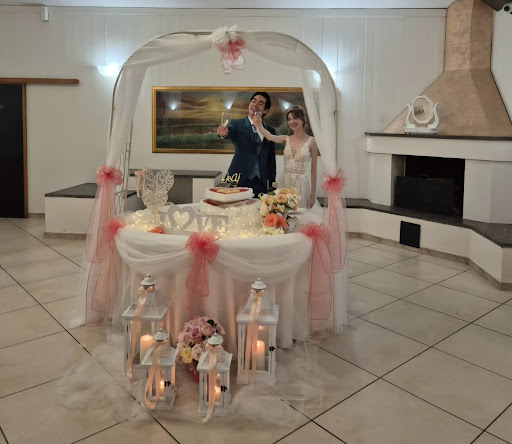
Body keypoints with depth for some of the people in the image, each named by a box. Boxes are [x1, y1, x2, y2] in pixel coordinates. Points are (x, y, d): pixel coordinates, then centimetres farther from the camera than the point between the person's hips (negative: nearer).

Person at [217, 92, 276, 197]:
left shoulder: (270, 130, 12)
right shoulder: (237, 124, 5)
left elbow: (271, 159, 12)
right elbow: (231, 131, -18)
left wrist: (272, 183, 6)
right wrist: (224, 133, -42)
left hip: (261, 182, 2)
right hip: (239, 180, -2)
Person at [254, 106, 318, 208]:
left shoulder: (311, 141, -3)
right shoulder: (286, 139, 6)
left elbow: (313, 169, -2)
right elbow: (270, 136, -15)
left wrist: (313, 194, -3)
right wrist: (258, 125, -35)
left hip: (301, 183, -3)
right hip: (284, 181, 3)